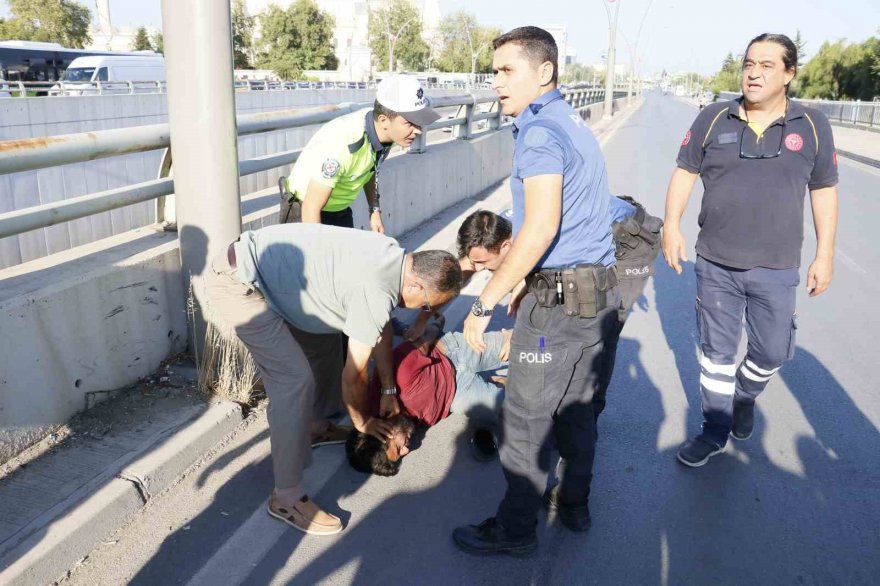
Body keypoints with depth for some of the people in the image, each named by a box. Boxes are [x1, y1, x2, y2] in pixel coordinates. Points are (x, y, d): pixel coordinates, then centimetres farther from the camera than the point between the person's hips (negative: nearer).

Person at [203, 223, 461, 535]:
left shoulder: (395, 257, 1)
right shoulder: (376, 293, -26)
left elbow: (382, 327, 16)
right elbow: (354, 374, -14)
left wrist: (389, 390, 21)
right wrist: (362, 420, 6)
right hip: (235, 283, -10)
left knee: (291, 375, 19)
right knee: (295, 380, -11)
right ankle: (287, 498, 0)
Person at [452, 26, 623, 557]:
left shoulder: (540, 131, -15)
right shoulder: (574, 124, 16)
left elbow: (539, 228, -25)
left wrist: (485, 303, -22)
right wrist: (529, 283, 26)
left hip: (560, 298, -10)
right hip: (600, 290, 10)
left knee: (527, 416, 3)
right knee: (577, 405, 20)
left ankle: (516, 528, 18)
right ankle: (574, 503, 37)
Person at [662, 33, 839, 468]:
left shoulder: (812, 125, -1)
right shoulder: (713, 118, -2)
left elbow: (824, 191, 4)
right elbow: (685, 171, 4)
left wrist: (825, 254, 1)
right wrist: (671, 226, -7)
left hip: (776, 270, 0)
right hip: (715, 264, 0)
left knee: (772, 352, 10)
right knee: (716, 354, 10)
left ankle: (744, 395, 43)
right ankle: (715, 431, 27)